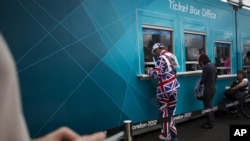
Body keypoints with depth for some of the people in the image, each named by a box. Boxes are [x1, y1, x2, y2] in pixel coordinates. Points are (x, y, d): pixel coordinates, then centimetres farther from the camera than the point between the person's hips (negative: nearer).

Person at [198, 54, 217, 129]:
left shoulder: (205, 67, -20)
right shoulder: (213, 65, 6)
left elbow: (203, 80, -18)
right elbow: (215, 77, 14)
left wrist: (199, 83, 2)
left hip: (208, 88, -9)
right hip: (213, 87, 9)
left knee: (207, 107, 4)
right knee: (209, 105, 22)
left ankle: (209, 124, 14)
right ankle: (211, 121, 32)